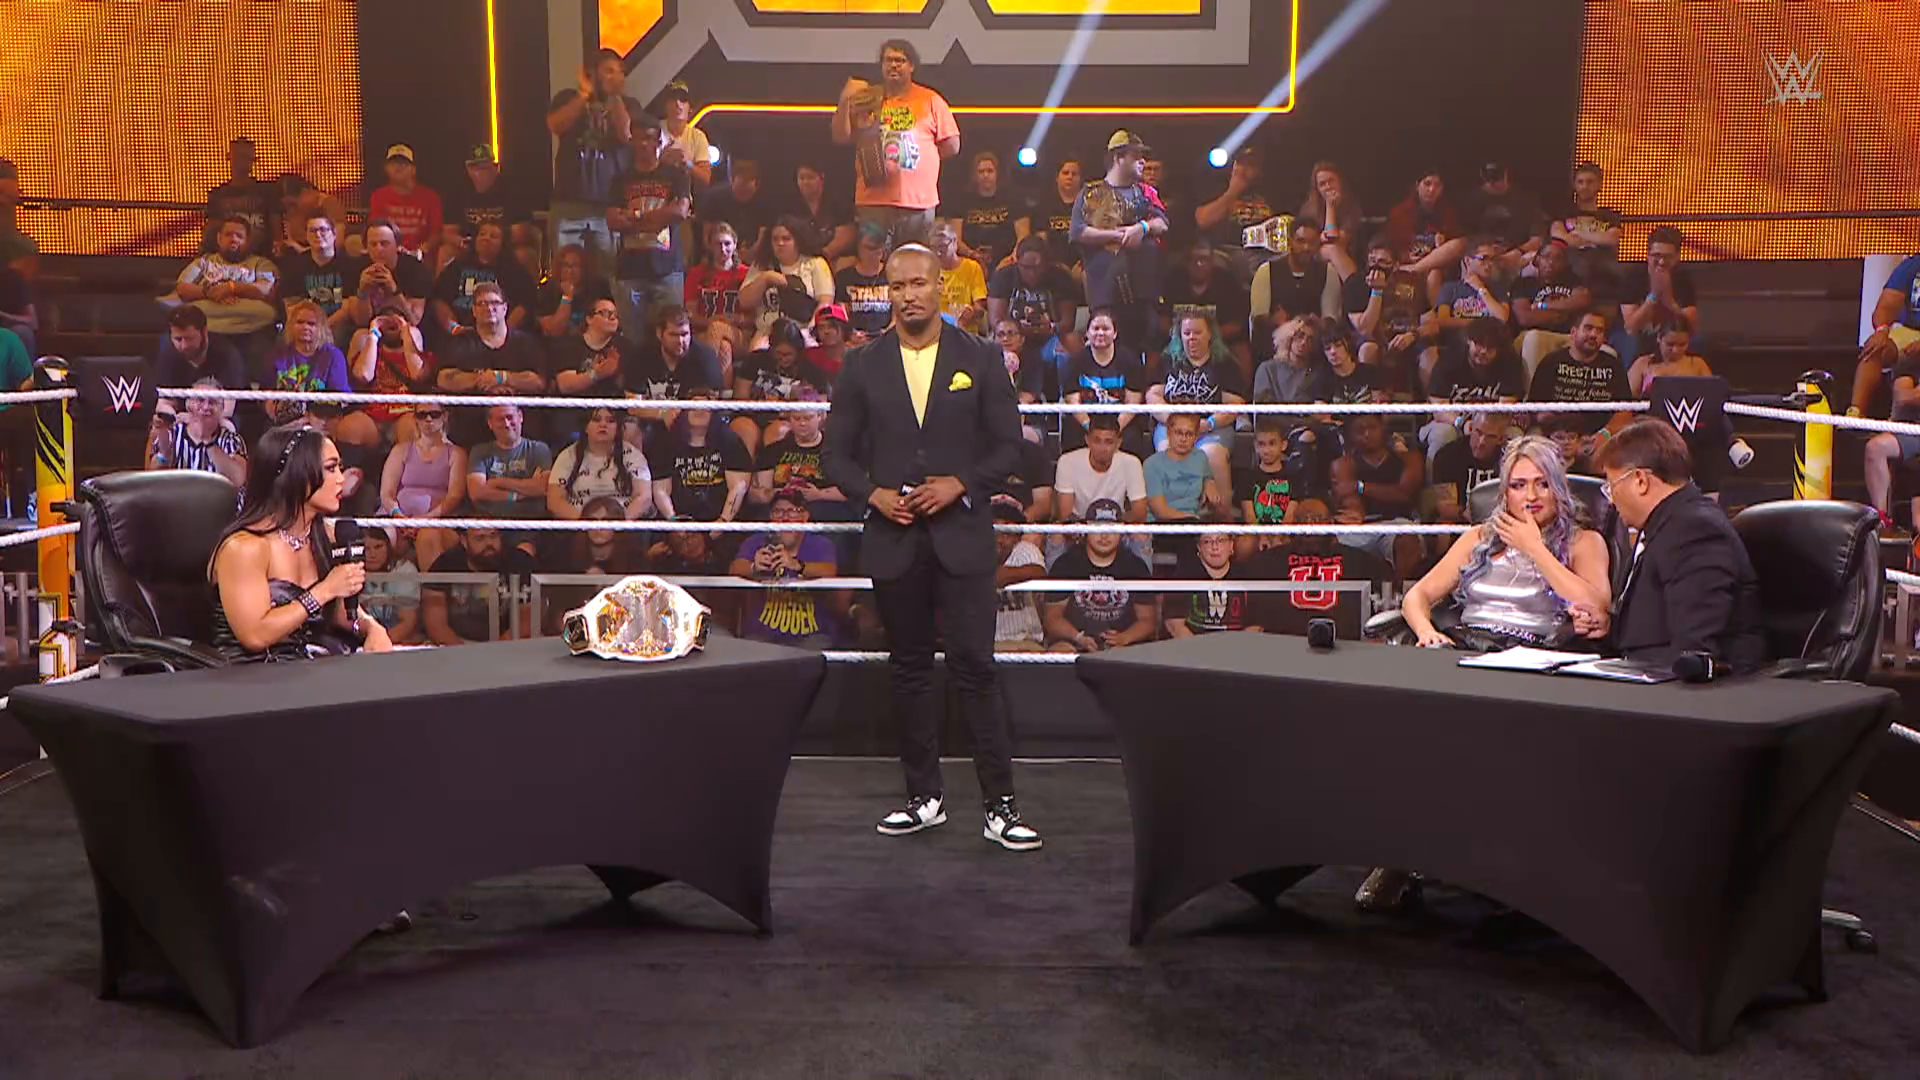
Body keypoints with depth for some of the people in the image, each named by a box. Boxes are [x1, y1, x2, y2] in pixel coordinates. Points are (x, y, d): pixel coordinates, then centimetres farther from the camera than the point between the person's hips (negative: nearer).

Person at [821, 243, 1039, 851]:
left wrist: (960, 483, -12)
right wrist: (873, 493, -10)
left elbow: (1009, 446, 3)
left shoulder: (980, 360, 3)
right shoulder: (862, 367, 6)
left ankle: (1000, 805, 0)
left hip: (961, 534, -2)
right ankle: (924, 797, 19)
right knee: (910, 670, 9)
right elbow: (838, 454, 8)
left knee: (975, 666, -6)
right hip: (893, 538, 2)